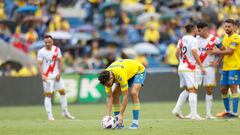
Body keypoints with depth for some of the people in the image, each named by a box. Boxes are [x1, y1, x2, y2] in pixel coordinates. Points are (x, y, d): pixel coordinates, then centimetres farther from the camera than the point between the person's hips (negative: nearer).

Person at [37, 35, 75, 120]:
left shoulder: (57, 50, 3)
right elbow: (39, 64, -11)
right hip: (47, 77, -4)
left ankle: (65, 112, 20)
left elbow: (60, 62, 6)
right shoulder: (41, 52, -8)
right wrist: (42, 75, -24)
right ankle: (49, 115, -1)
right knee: (48, 95, -5)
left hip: (56, 75, 4)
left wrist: (59, 73, -5)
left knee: (62, 92, 7)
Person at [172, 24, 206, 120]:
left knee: (186, 90, 18)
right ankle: (194, 114, -9)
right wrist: (201, 66, -15)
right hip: (189, 69, -8)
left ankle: (177, 109, 12)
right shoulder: (193, 40, -10)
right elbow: (195, 54, -19)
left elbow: (177, 53, 14)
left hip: (181, 68, 8)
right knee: (193, 90, -6)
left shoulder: (182, 40, 12)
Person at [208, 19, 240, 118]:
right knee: (223, 89, 8)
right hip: (225, 67, 8)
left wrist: (216, 52, -10)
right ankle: (228, 111, 20)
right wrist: (218, 61, 5)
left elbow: (229, 51, -17)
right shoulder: (225, 38, 17)